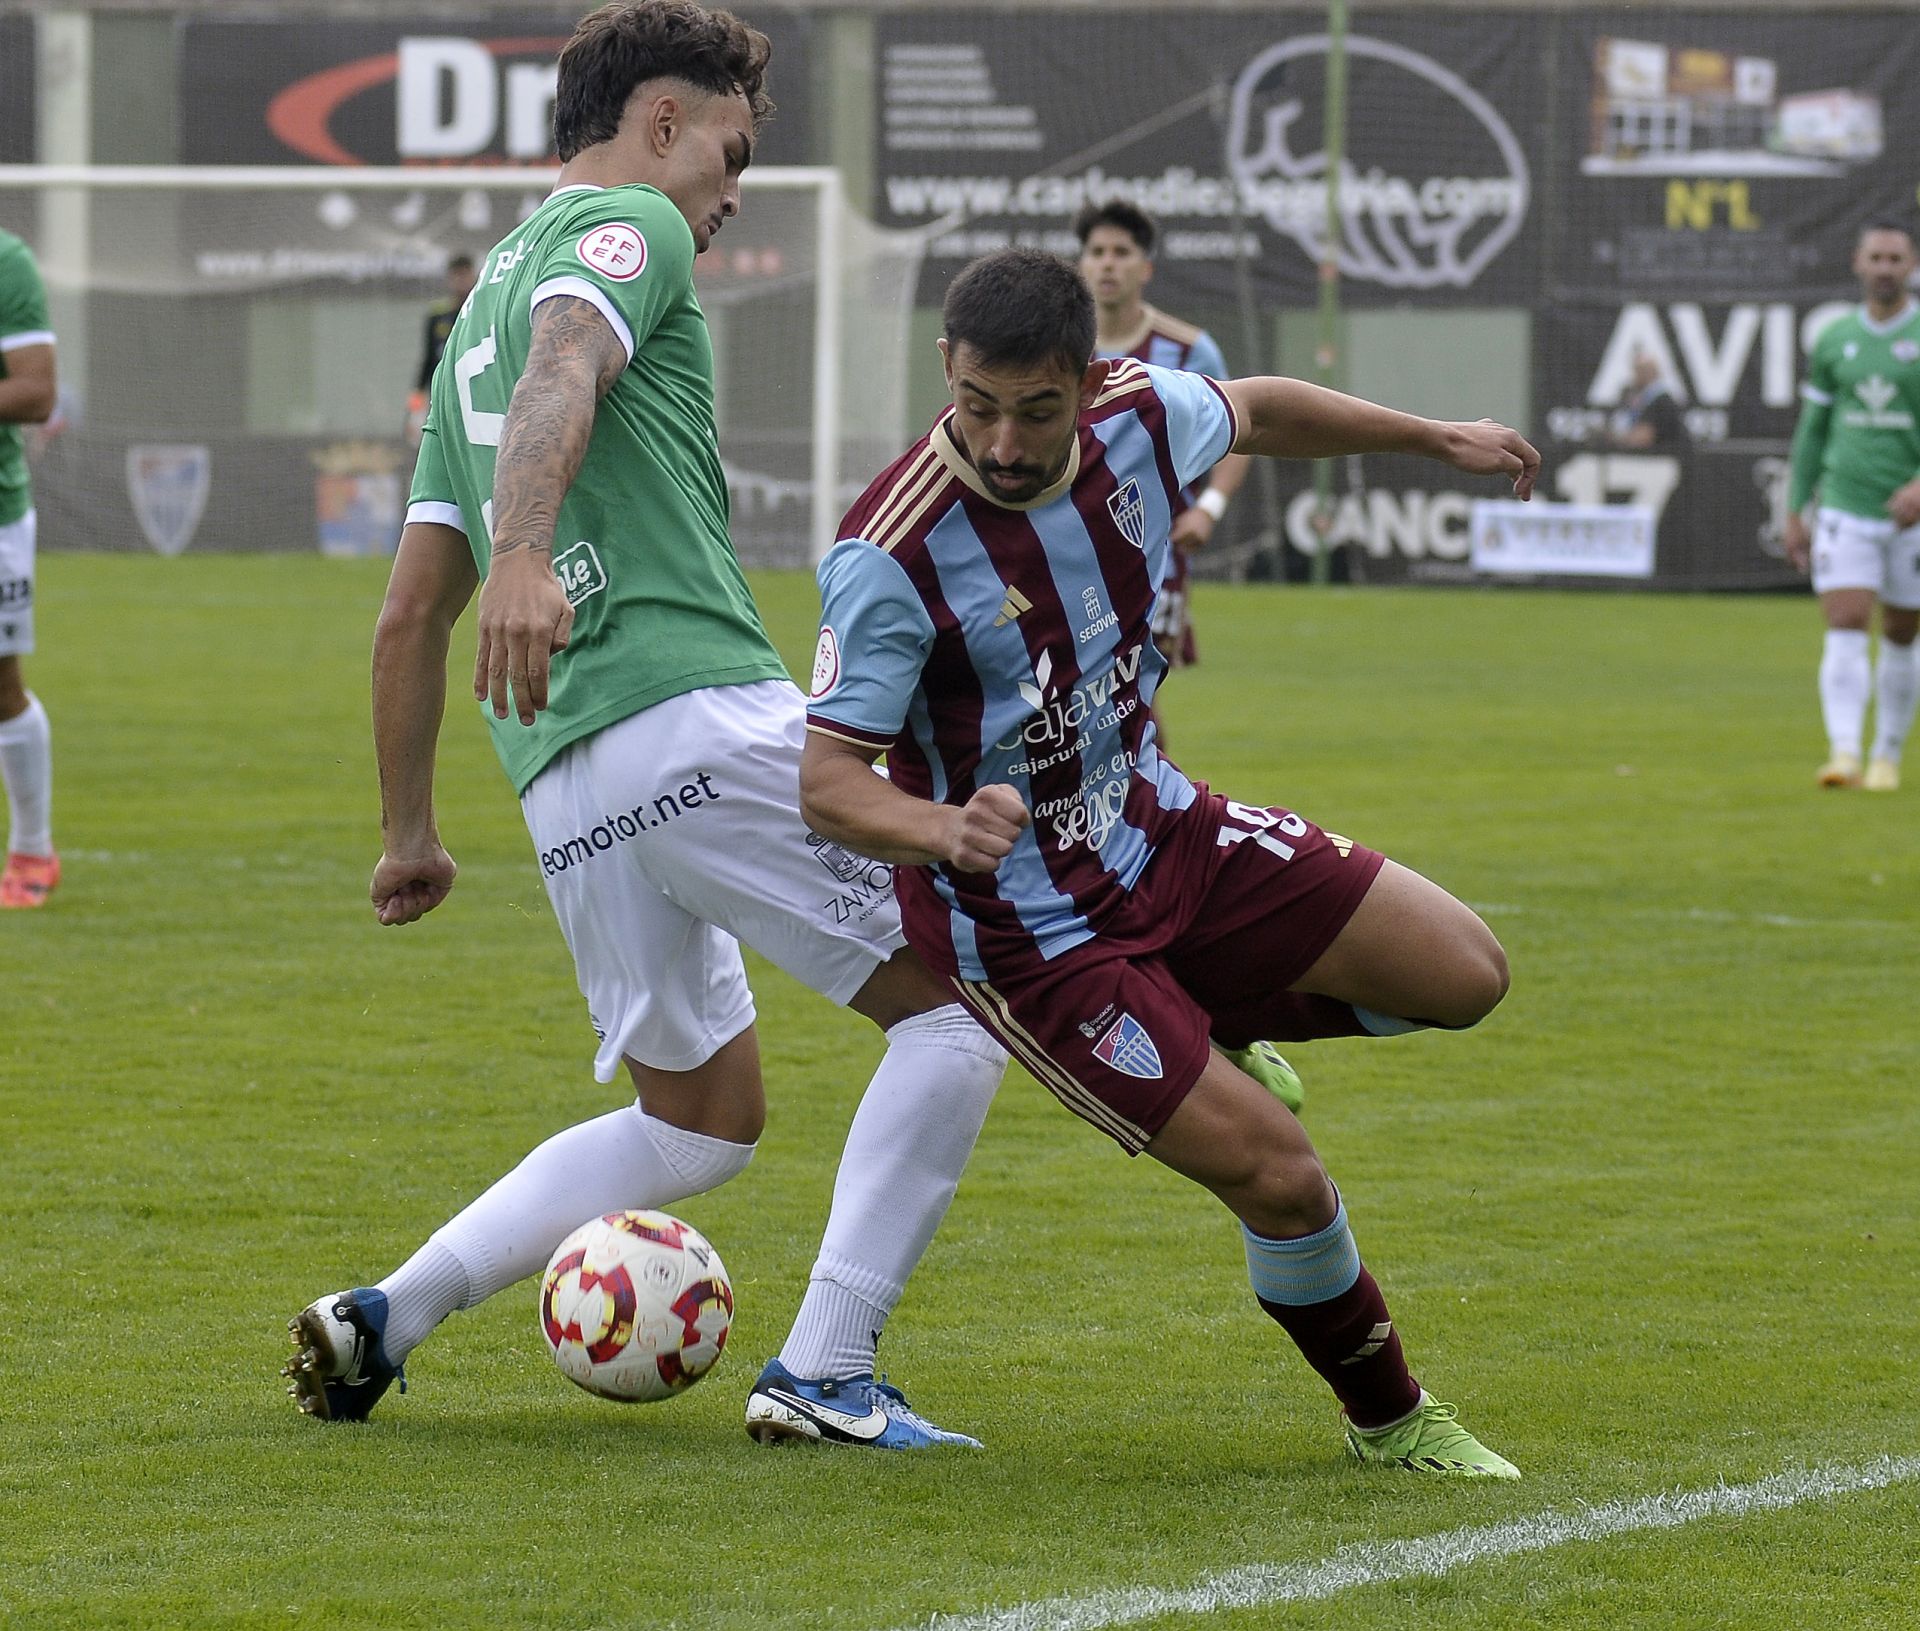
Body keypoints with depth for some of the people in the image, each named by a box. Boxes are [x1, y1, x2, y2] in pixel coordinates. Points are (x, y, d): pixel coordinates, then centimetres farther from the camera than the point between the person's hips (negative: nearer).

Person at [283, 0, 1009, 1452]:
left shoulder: (482, 303, 28)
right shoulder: (627, 230, 3)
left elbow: (412, 610, 28)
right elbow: (559, 380, -22)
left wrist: (410, 833, 32)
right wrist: (525, 551, -39)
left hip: (563, 780, 9)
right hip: (697, 711, -9)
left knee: (700, 1123, 19)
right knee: (959, 1002, -2)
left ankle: (385, 1319, 10)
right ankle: (827, 1373, -11)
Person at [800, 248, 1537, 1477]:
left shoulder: (1136, 419, -11)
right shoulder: (893, 556, -29)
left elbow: (1257, 412, 13)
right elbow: (829, 778, -25)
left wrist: (1438, 440, 25)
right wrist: (946, 831, -46)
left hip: (1162, 830, 7)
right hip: (1029, 928, -7)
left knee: (1464, 975, 1)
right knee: (1282, 1177, -12)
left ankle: (1219, 1026, 27)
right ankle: (1388, 1418, 16)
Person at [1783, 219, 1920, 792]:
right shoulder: (1834, 340, 7)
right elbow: (1812, 429, 14)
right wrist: (1796, 513, 11)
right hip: (1845, 509, 1)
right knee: (1845, 632, -12)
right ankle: (1843, 755, -20)